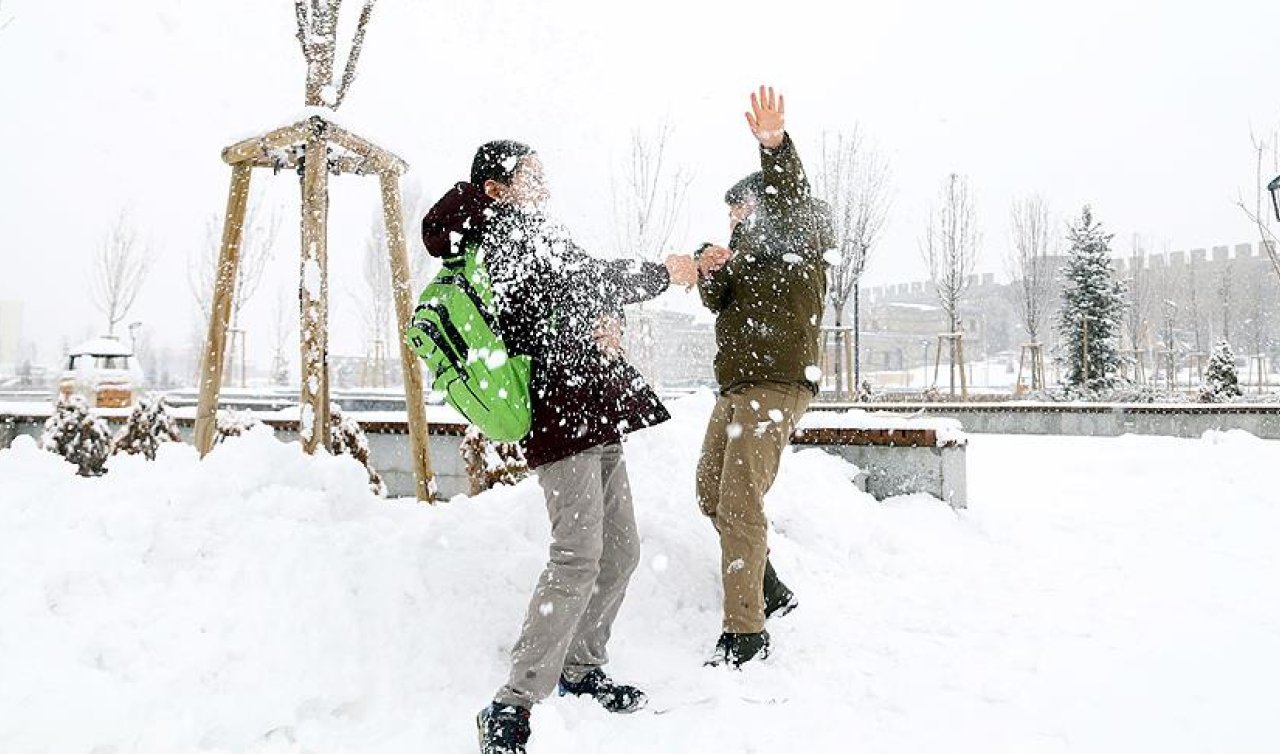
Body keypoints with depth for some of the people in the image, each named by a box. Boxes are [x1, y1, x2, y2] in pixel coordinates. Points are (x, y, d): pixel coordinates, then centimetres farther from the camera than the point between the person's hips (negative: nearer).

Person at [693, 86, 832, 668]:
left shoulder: (799, 238, -1)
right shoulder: (750, 249, 25)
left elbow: (790, 201, -23)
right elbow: (718, 303, 14)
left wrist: (776, 147, -42)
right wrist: (711, 274, -9)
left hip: (777, 386, -10)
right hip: (736, 386, 10)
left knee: (740, 504, -14)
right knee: (712, 494, 15)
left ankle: (745, 631, -8)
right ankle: (770, 592, 28)